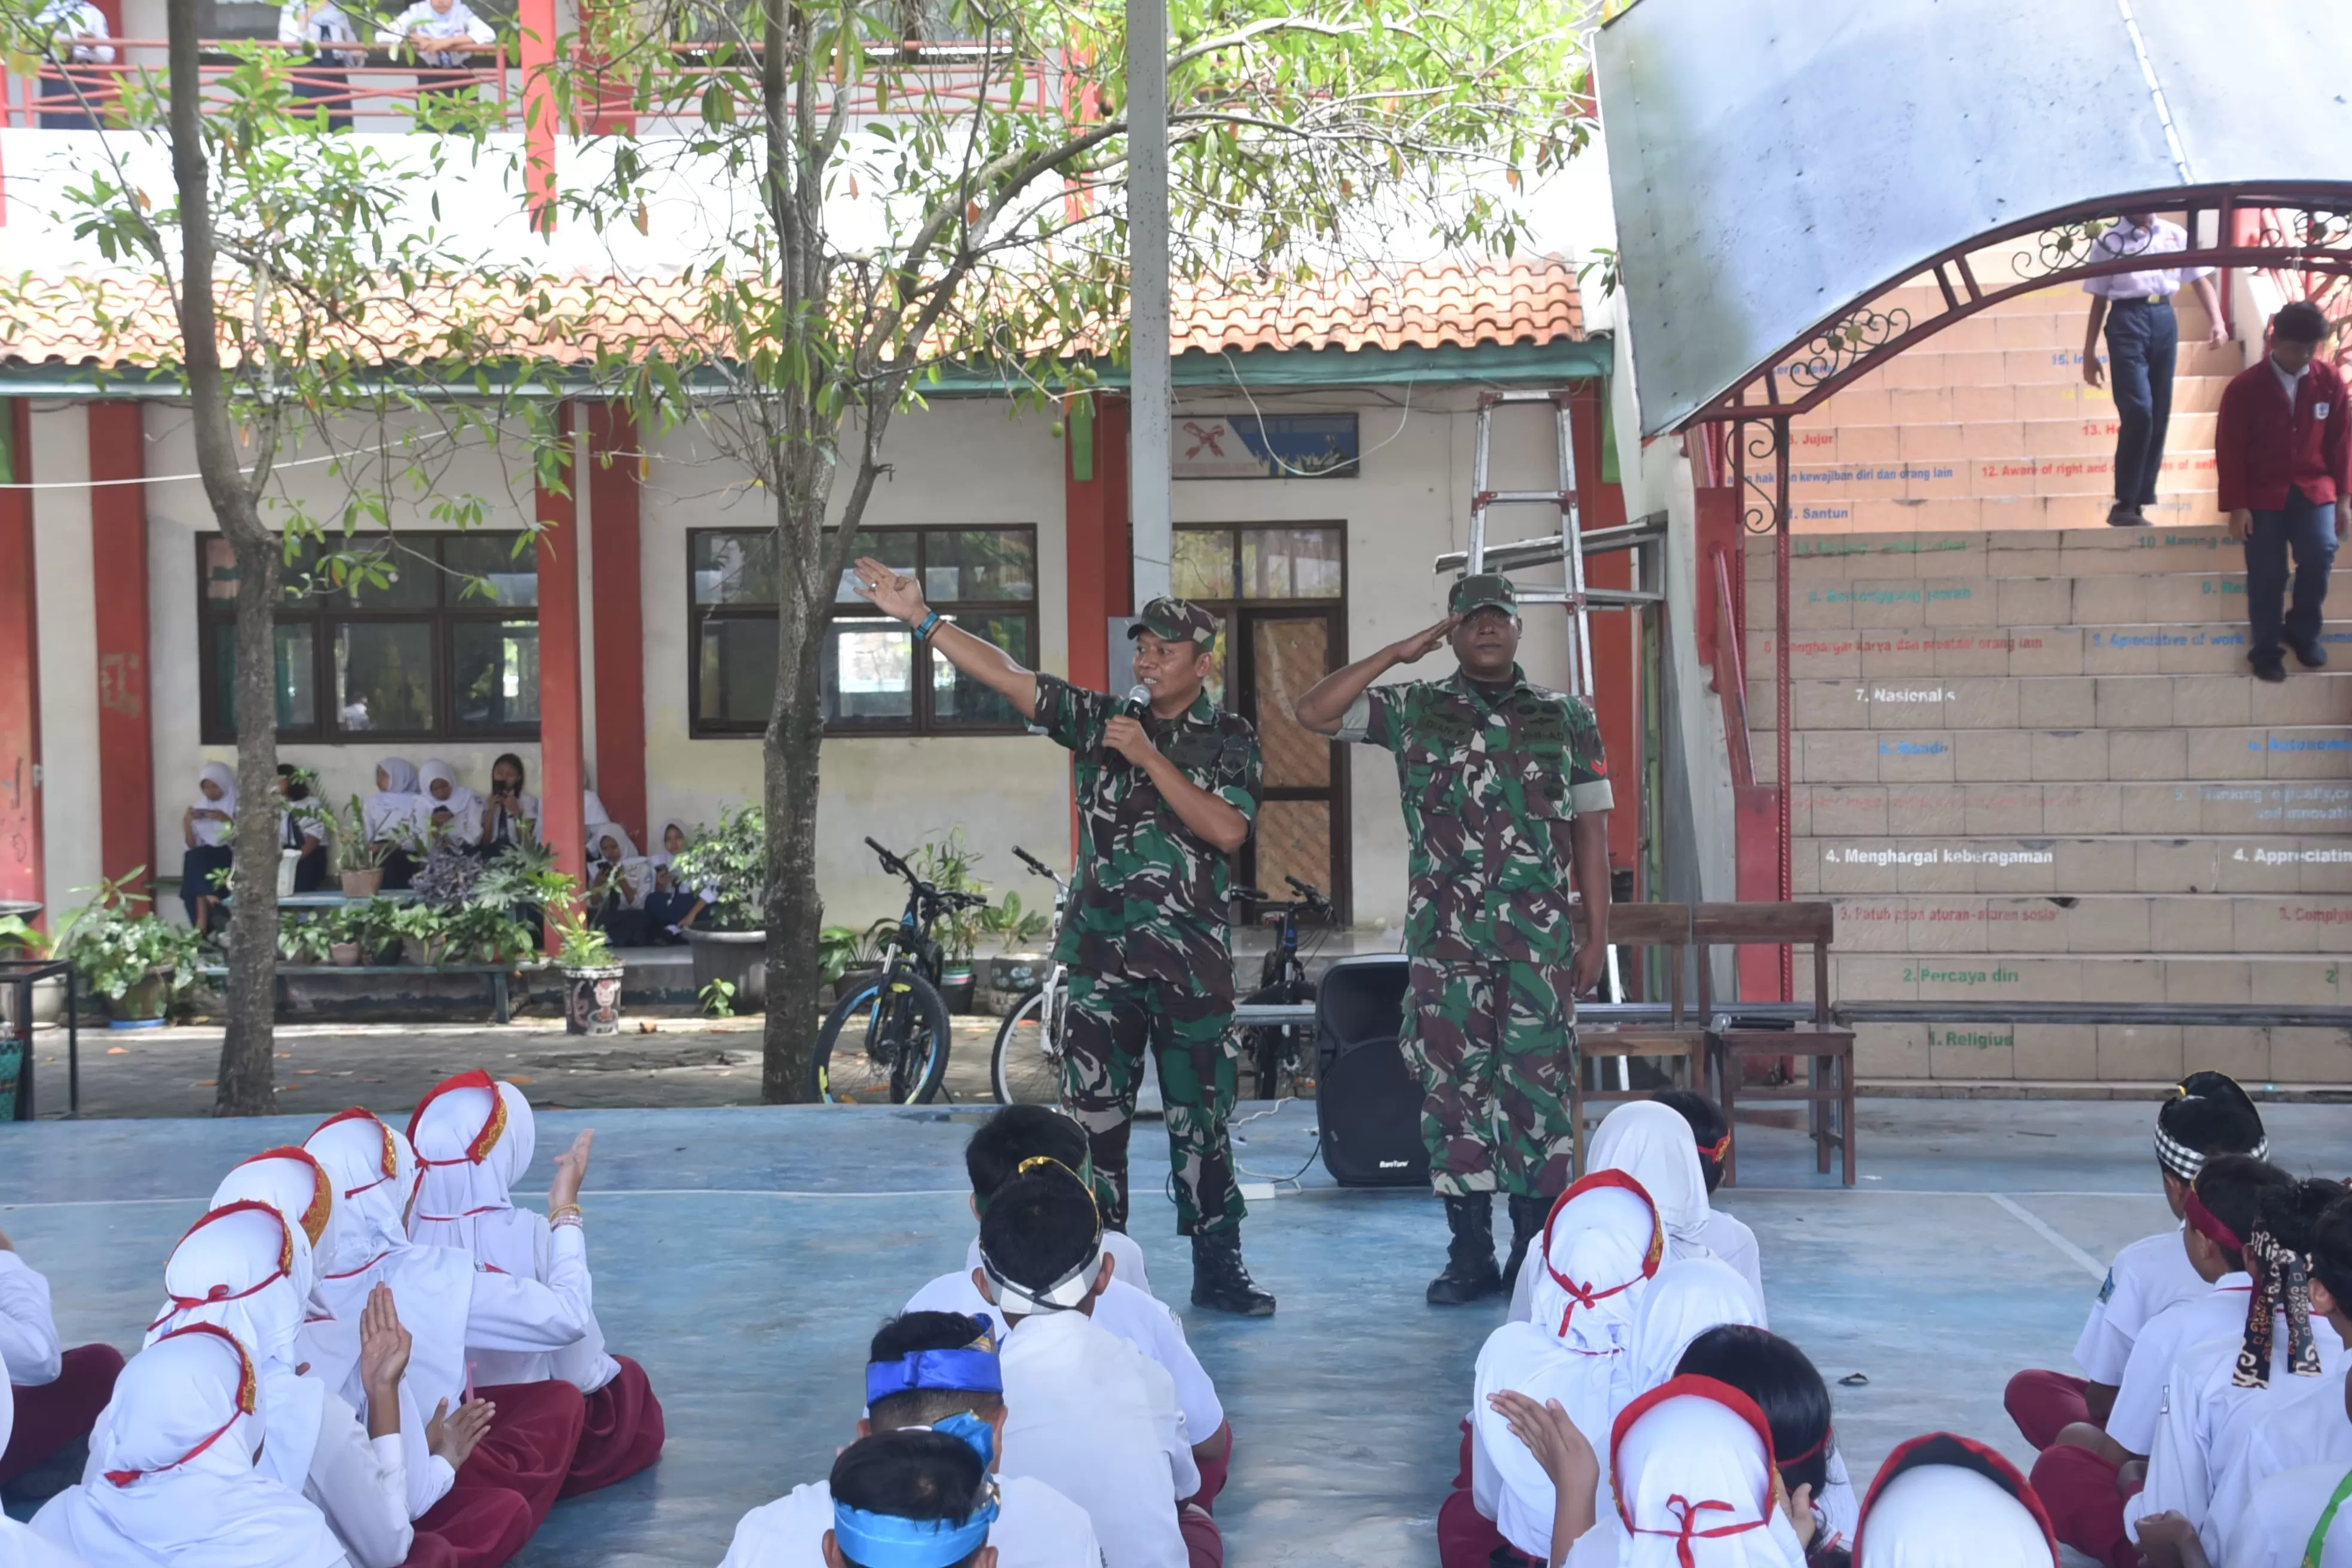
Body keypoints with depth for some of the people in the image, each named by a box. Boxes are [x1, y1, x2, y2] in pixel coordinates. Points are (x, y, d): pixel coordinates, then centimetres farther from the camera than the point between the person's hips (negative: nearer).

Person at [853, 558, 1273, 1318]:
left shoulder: (1231, 740, 1)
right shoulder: (1100, 720, 6)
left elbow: (1227, 831, -14)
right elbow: (1006, 676, -1)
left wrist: (1148, 758, -16)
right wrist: (920, 617, -10)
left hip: (1192, 962, -2)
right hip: (1101, 956, 2)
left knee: (1200, 1120, 4)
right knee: (1096, 1120, 4)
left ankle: (1218, 1269, 13)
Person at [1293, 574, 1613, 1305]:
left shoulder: (1566, 718, 7)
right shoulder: (1414, 710, 7)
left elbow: (1591, 832, 6)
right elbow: (1314, 712, -3)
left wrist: (1597, 935, 1)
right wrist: (1399, 653, -3)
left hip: (1539, 936, -1)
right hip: (1446, 937, 1)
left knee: (1536, 1086, 0)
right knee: (1453, 1085, 2)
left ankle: (1535, 1254, 10)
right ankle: (1470, 1253, 11)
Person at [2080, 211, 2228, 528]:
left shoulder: (2176, 235, 12)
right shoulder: (2109, 241, 6)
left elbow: (2201, 280, 11)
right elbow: (2099, 299, 8)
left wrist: (2216, 321, -6)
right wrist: (2089, 353, 7)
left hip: (2164, 319, 4)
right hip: (2127, 320, -4)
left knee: (2159, 416, 4)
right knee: (2138, 410, -15)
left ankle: (2138, 502, 11)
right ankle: (2124, 504, -9)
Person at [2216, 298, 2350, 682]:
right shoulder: (2244, 387, -9)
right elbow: (2229, 450, -6)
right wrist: (2237, 506, -9)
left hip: (2314, 488, 1)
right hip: (2263, 492, -1)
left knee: (2320, 552, -19)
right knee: (2266, 573, -3)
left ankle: (2303, 630, 5)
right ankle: (2266, 649, 17)